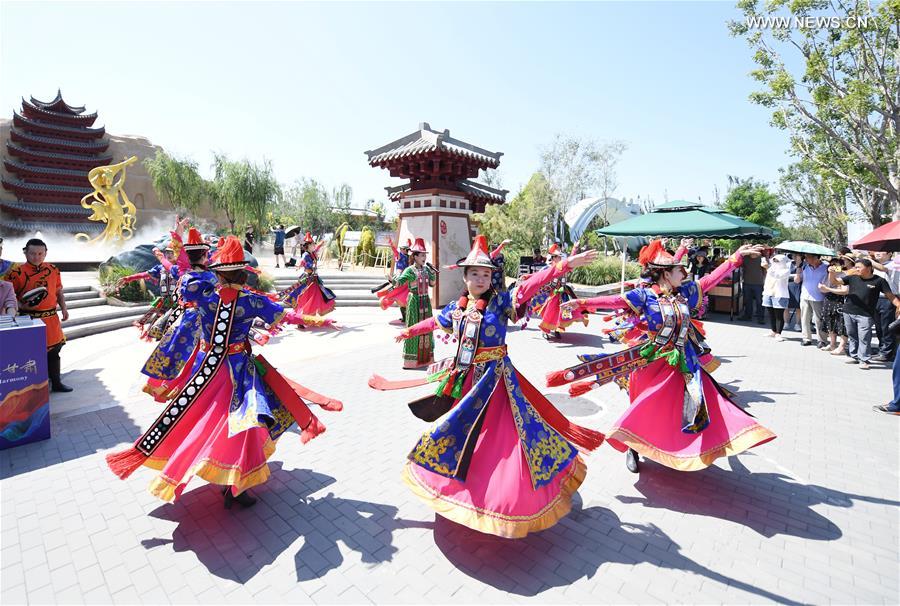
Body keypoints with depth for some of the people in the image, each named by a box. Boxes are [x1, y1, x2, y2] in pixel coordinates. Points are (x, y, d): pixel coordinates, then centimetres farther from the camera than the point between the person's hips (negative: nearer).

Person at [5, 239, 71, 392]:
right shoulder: (16, 272, -7)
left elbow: (59, 292, 16)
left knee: (54, 350, 12)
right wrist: (22, 306, -21)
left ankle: (56, 382, 25)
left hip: (51, 318, 4)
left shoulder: (53, 270, 7)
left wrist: (64, 308, 6)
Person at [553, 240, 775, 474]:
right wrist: (582, 303, -29)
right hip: (656, 361, -5)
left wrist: (737, 256, 15)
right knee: (647, 407, 1)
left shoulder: (685, 292, 7)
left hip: (683, 361, 6)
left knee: (693, 402, 8)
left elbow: (711, 278, 13)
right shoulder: (645, 295, -11)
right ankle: (632, 448, 17)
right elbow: (615, 301, -19)